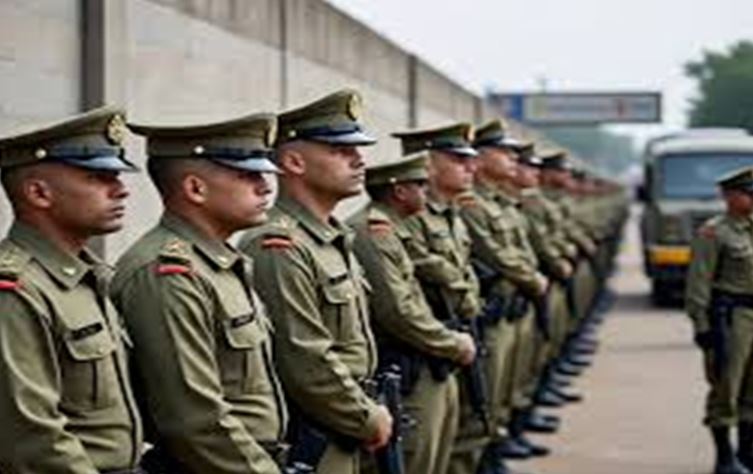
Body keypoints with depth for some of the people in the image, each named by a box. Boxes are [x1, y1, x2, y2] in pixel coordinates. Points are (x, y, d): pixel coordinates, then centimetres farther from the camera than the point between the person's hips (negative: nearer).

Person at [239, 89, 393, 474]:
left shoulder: (333, 240, 12)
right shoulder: (279, 248, -20)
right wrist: (369, 419, -12)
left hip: (342, 442, 9)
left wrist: (369, 412, 8)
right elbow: (306, 365, -24)